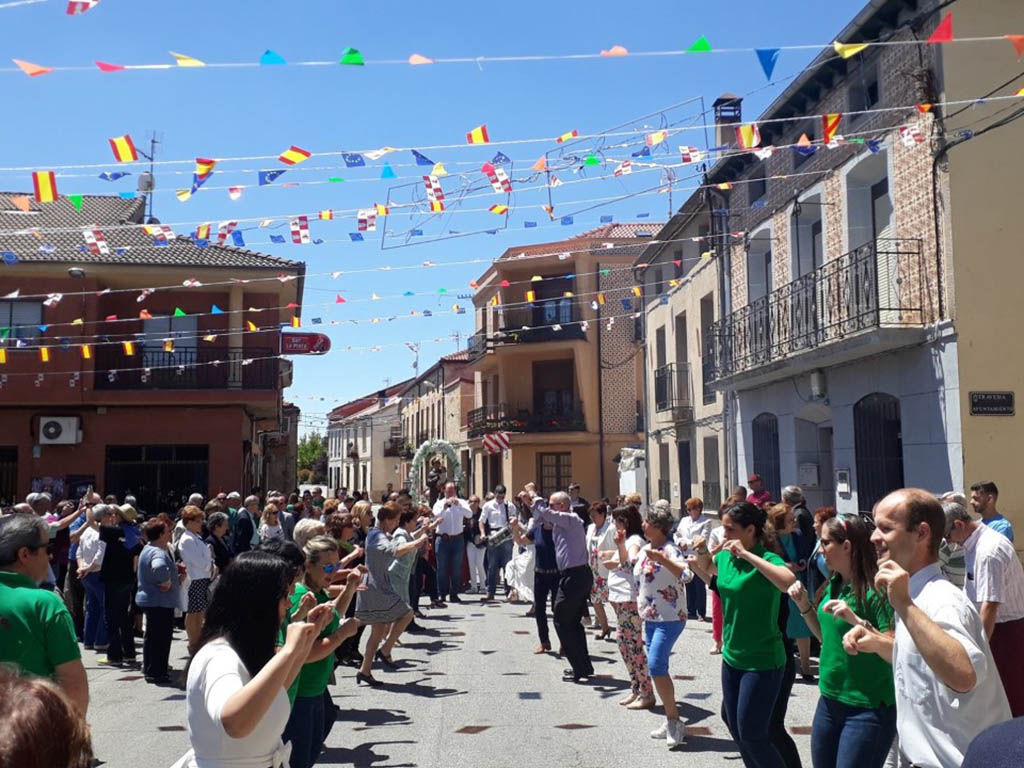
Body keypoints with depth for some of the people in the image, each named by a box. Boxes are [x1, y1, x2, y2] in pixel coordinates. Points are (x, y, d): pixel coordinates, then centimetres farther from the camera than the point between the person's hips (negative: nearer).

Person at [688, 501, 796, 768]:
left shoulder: (767, 559, -19)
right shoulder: (725, 557, 1)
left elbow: (789, 582, -41)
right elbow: (705, 569, 23)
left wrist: (747, 555, -36)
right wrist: (701, 556, 1)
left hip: (762, 662, -7)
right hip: (731, 657, 7)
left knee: (751, 734, -3)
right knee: (735, 728, 17)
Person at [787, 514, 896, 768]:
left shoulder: (877, 590, -18)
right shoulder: (834, 585, 5)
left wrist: (859, 622, -32)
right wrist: (805, 606, 4)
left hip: (868, 709, -8)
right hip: (829, 701, 8)